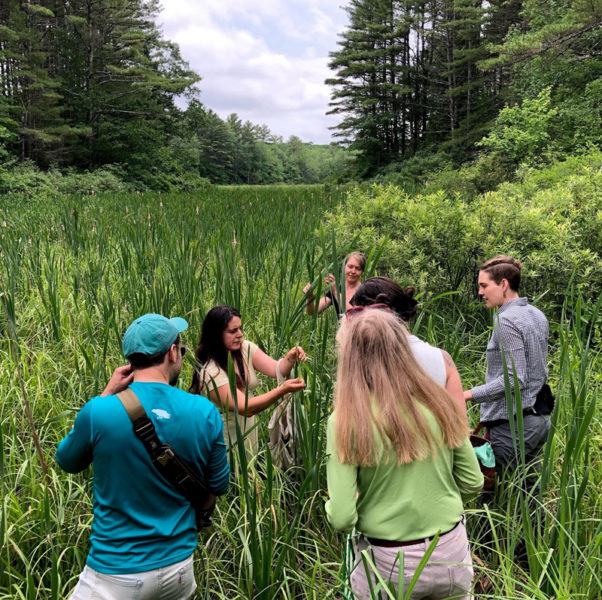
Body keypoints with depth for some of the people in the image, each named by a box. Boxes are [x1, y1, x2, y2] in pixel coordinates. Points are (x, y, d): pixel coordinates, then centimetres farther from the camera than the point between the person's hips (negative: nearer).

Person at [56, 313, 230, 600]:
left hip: (116, 573, -3)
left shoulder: (98, 411, -18)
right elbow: (219, 486, 2)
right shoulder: (205, 413, -12)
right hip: (179, 566, 3)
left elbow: (67, 463, 4)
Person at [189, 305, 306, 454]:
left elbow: (277, 370, -14)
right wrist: (283, 390, -42)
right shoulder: (210, 371, -26)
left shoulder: (245, 348, -6)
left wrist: (290, 358, -35)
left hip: (249, 433, 7)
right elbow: (244, 407, -32)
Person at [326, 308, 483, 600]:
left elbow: (342, 518, -19)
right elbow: (472, 484, 0)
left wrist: (333, 507, 3)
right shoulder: (438, 404, -8)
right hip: (452, 554, 3)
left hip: (387, 565, -3)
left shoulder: (346, 420, -17)